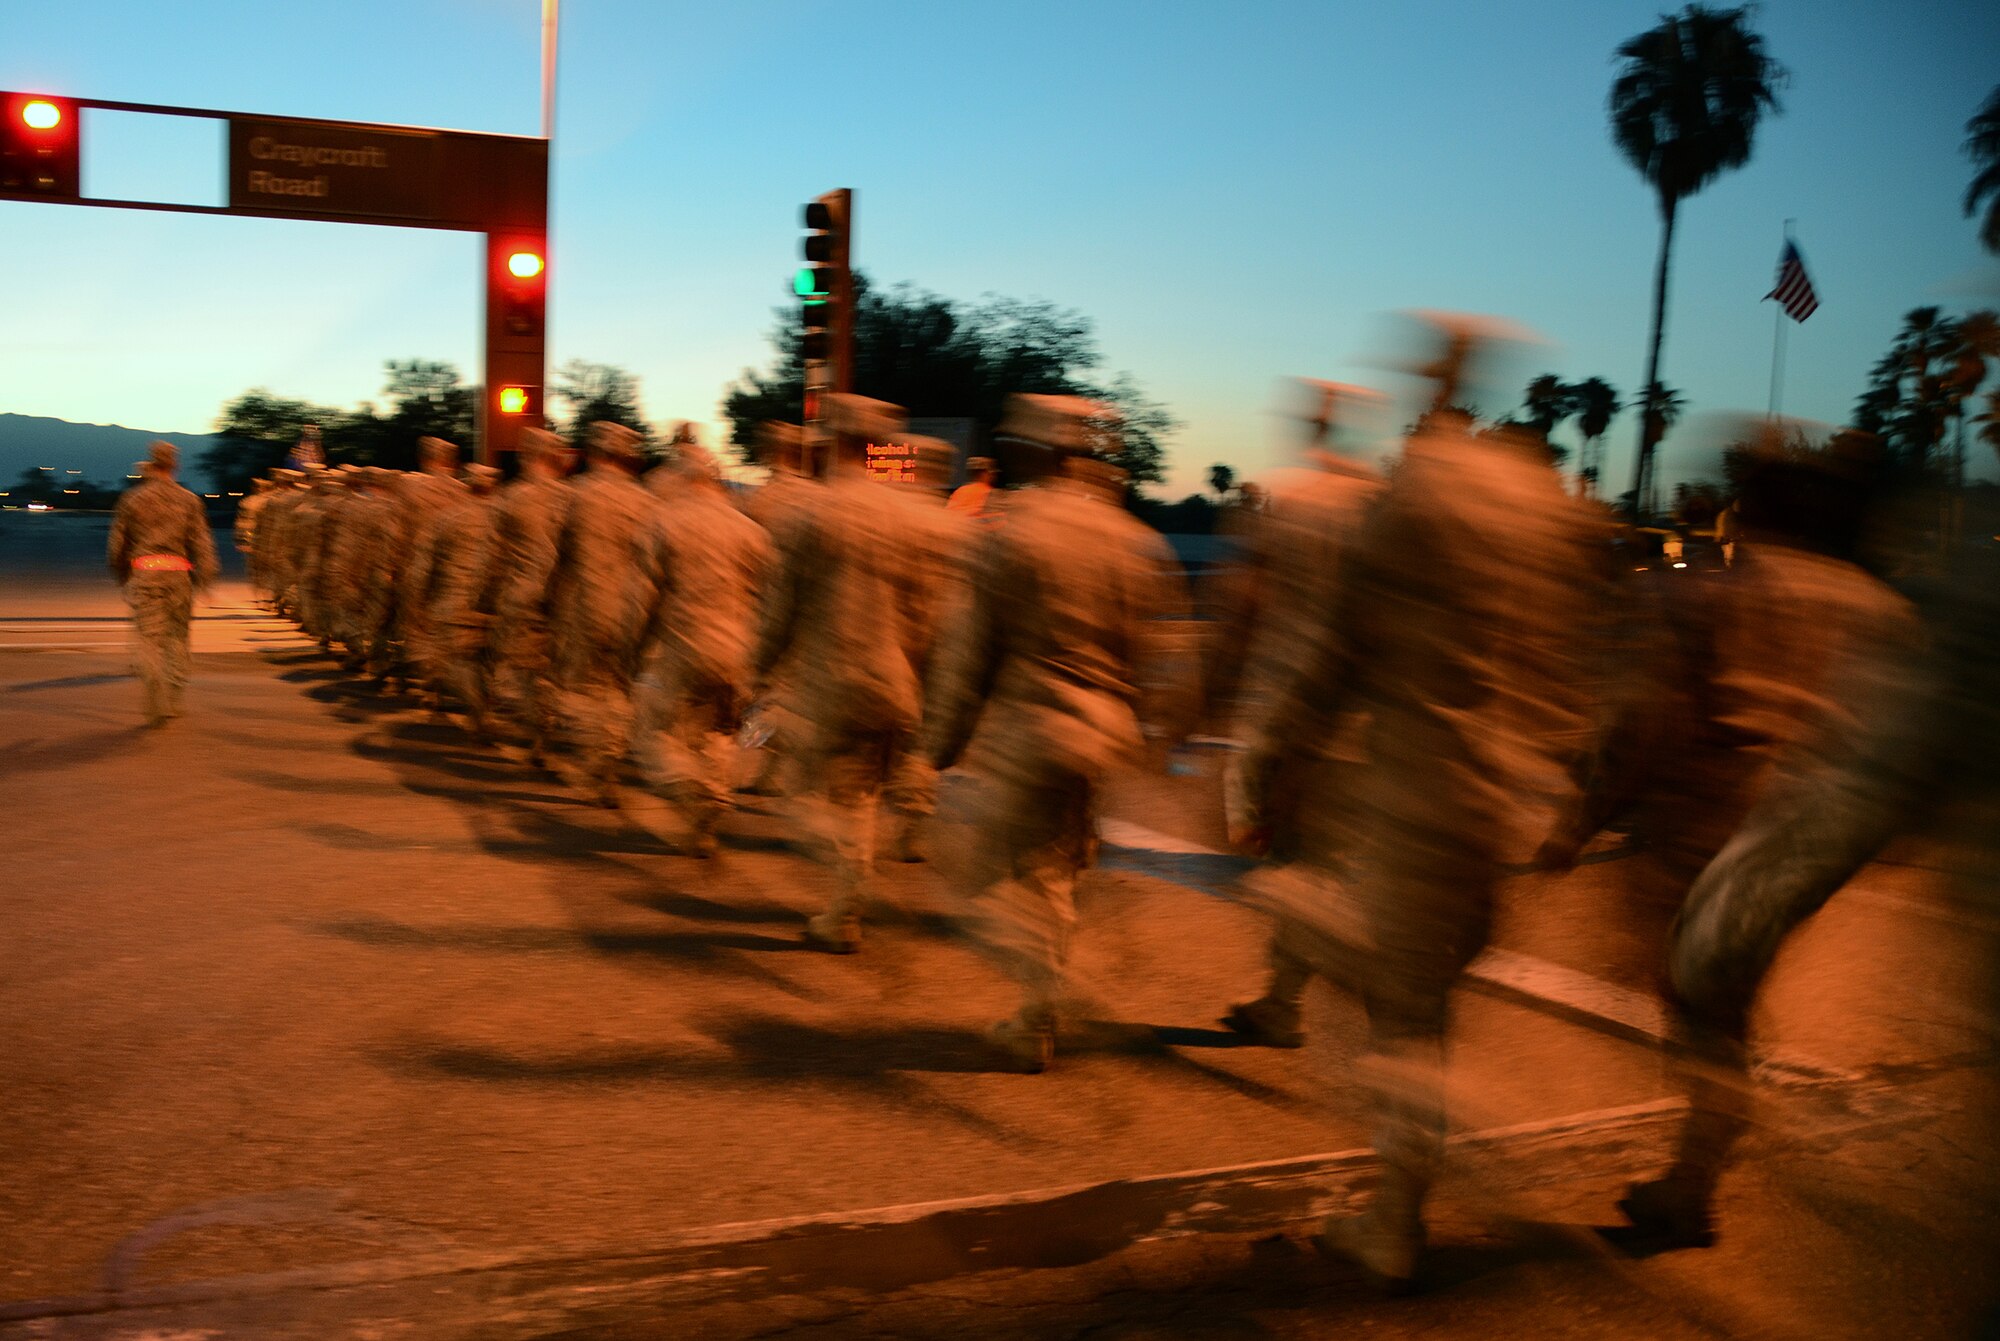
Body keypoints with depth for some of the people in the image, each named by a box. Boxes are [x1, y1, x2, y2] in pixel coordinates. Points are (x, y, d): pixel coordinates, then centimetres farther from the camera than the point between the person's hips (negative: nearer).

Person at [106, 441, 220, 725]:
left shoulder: (132, 499, 3)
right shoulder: (188, 500, 4)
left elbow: (118, 543, 6)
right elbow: (202, 544, -1)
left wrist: (122, 576, 19)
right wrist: (204, 578, 2)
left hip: (143, 574, -1)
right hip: (178, 574, 1)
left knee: (149, 639, -1)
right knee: (178, 638, 14)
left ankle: (157, 706, -12)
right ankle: (173, 701, 17)